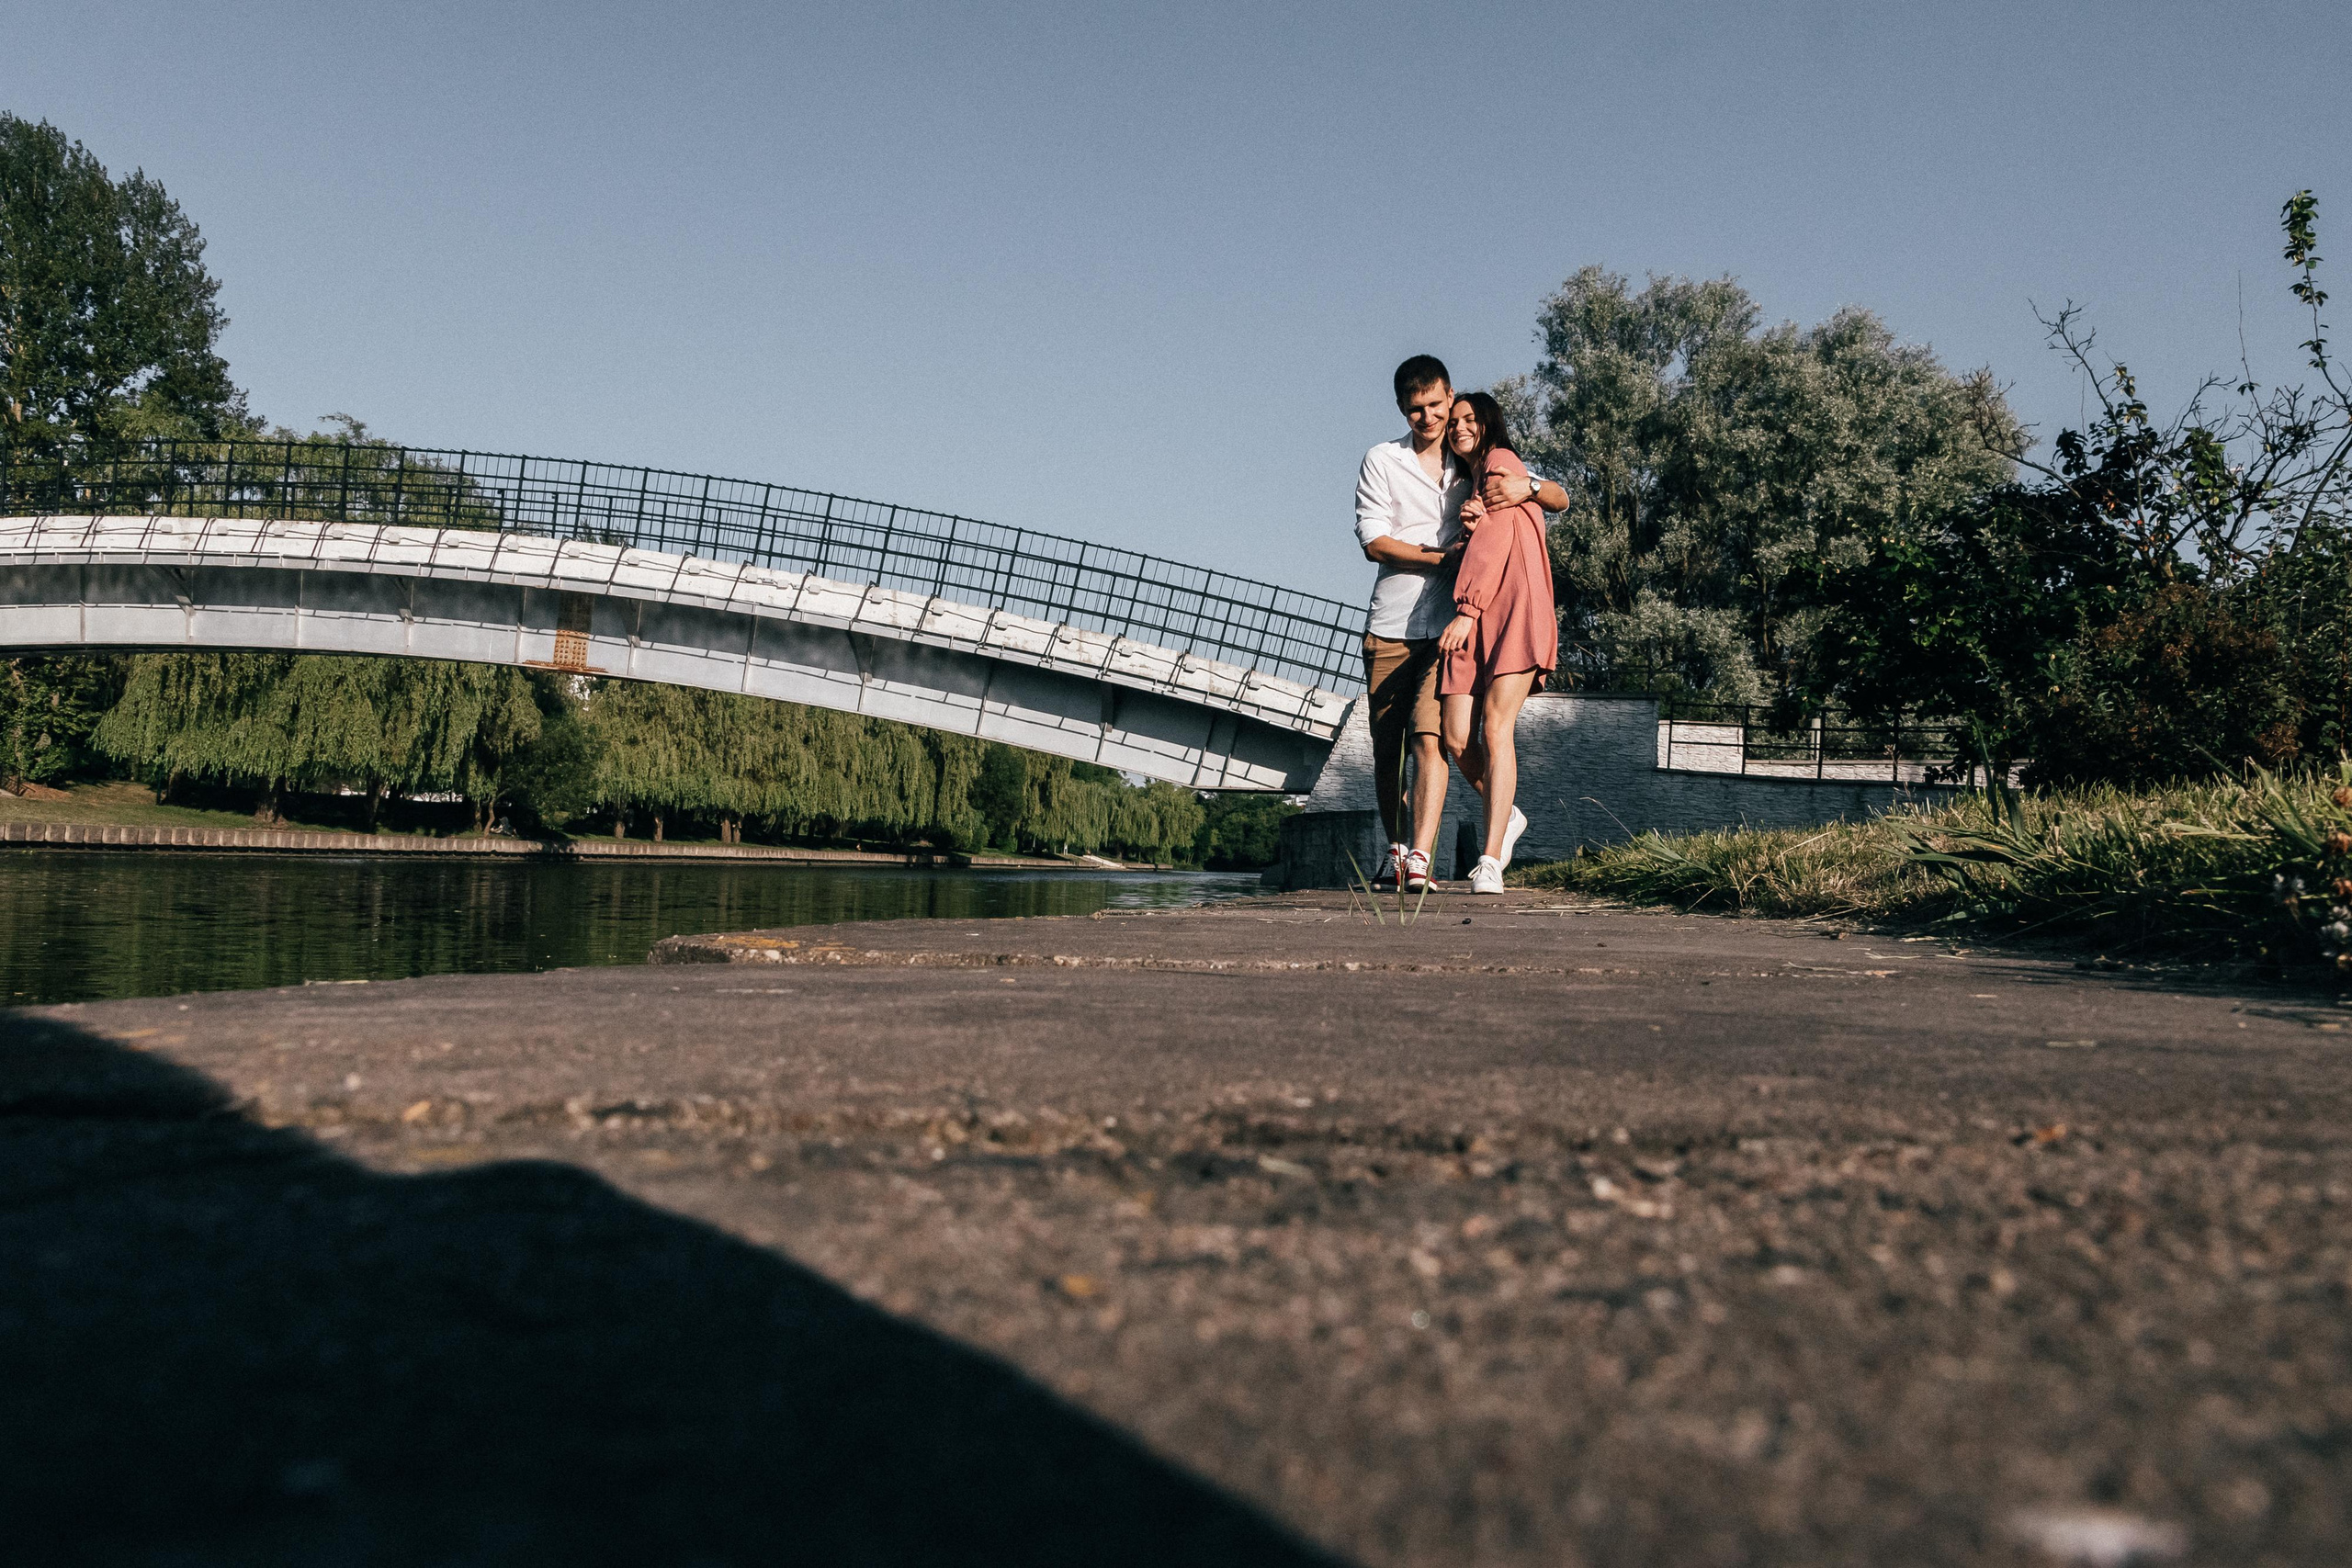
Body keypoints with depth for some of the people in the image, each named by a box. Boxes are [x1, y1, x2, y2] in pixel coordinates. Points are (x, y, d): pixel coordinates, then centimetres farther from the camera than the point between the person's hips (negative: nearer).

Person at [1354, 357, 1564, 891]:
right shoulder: (1382, 461, 7)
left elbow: (1560, 500, 11)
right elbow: (1373, 541, -3)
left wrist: (1526, 487, -12)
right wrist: (1444, 557, -12)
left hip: (1451, 626, -1)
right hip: (1390, 628, 1)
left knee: (1429, 737, -17)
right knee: (1387, 750, 6)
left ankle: (1420, 858, -22)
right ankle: (1395, 849, 24)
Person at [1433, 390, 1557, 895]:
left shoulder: (1500, 462, 6)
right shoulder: (1467, 484, 32)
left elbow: (1496, 536, -8)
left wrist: (1467, 609, -16)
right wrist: (1468, 522, 8)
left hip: (1513, 606, -7)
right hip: (1472, 617, 7)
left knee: (1495, 726, -17)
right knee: (1456, 736, -6)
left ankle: (1490, 862, -22)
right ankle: (1507, 815, 19)